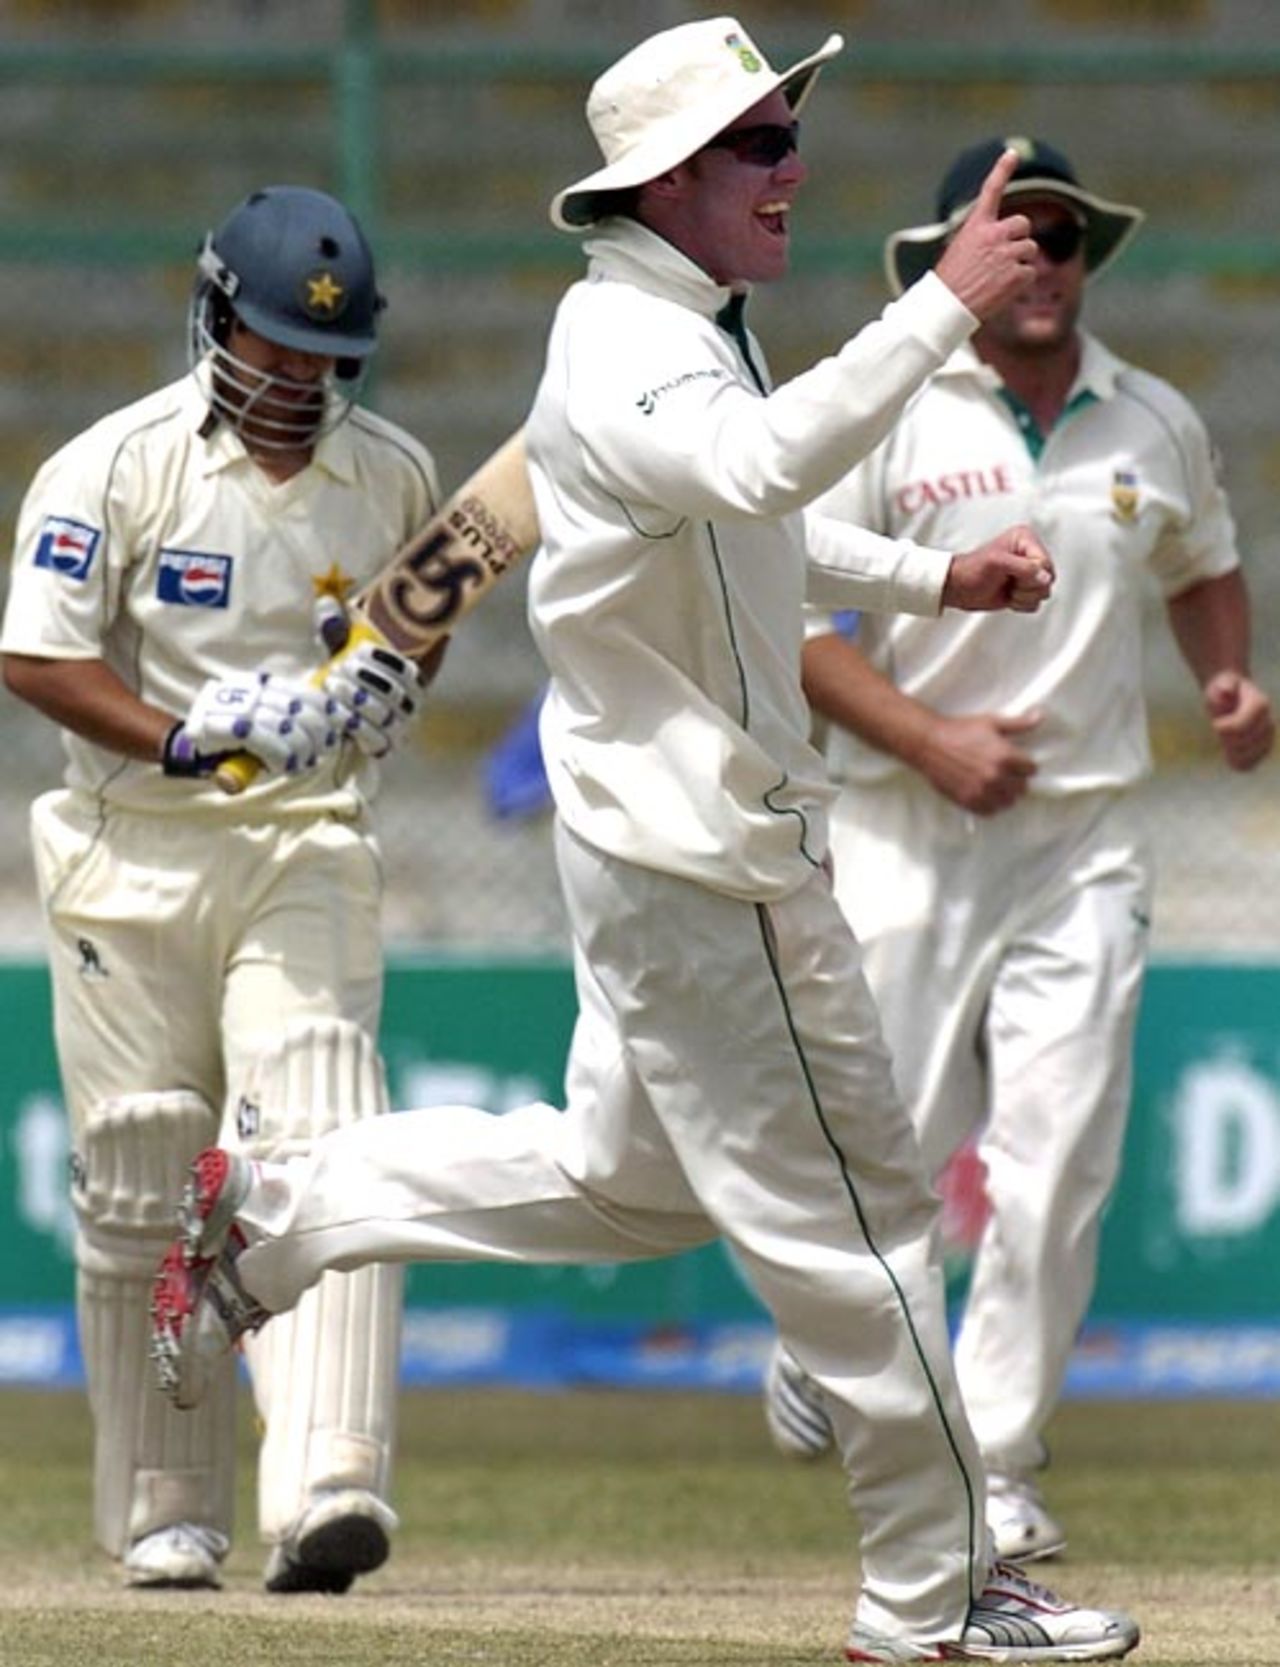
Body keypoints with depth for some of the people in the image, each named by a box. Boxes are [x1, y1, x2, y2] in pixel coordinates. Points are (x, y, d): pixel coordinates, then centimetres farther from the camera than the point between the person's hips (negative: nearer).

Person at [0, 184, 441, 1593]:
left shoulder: (393, 477, 6)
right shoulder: (115, 469, -7)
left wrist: (394, 680, 1)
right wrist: (182, 737, -24)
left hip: (308, 855, 2)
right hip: (133, 858, -1)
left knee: (321, 1153, -17)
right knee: (139, 1194, 4)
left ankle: (324, 1490, -27)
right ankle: (164, 1512, 16)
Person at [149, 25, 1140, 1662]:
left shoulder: (681, 334, 11)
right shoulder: (626, 350, -22)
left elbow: (752, 523, 26)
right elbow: (761, 468, -43)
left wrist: (933, 577, 11)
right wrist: (946, 304, -46)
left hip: (659, 839, 10)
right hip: (705, 861, -10)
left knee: (626, 1178, 23)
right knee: (848, 1208, -2)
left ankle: (267, 1217, 26)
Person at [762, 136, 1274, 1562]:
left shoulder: (1157, 425, 9)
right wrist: (928, 738, -18)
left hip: (1082, 849, 3)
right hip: (908, 838, -2)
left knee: (1057, 1165, -8)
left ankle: (997, 1470, 1)